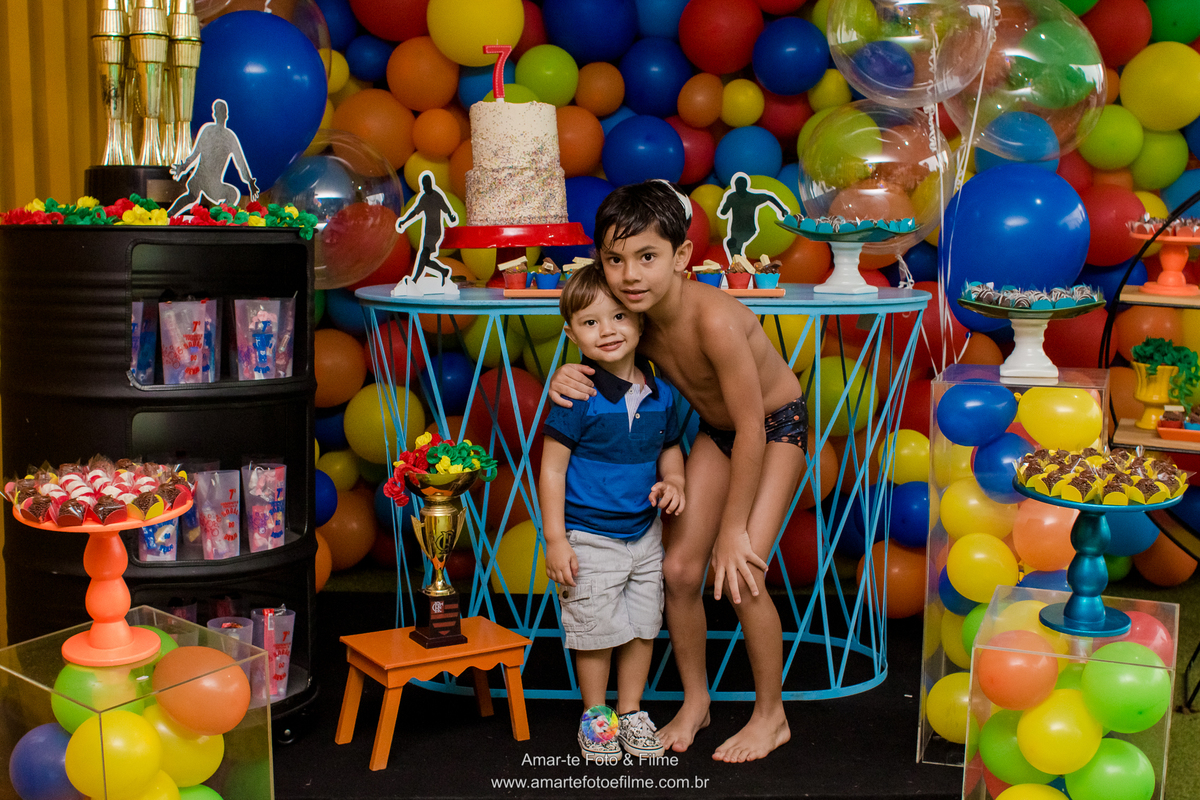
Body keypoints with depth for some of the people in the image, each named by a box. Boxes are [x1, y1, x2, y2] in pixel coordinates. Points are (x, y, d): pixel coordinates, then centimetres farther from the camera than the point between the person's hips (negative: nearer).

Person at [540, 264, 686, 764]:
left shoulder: (661, 394, -2)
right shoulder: (578, 396, -18)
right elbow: (552, 467, -15)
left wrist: (672, 481, -6)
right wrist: (555, 539, -16)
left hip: (644, 533, 5)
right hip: (589, 537, -5)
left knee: (643, 626, 14)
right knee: (596, 630, 6)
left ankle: (631, 712, 33)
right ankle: (595, 716, 28)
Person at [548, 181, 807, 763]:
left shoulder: (713, 319, -38)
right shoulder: (633, 317, -19)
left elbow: (751, 430, -32)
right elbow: (603, 362, 4)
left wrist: (733, 528, -24)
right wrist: (566, 376, -21)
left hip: (777, 426, -6)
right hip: (716, 431, 6)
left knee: (739, 574, -15)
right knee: (680, 568, 0)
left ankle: (772, 715, 8)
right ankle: (695, 701, 23)